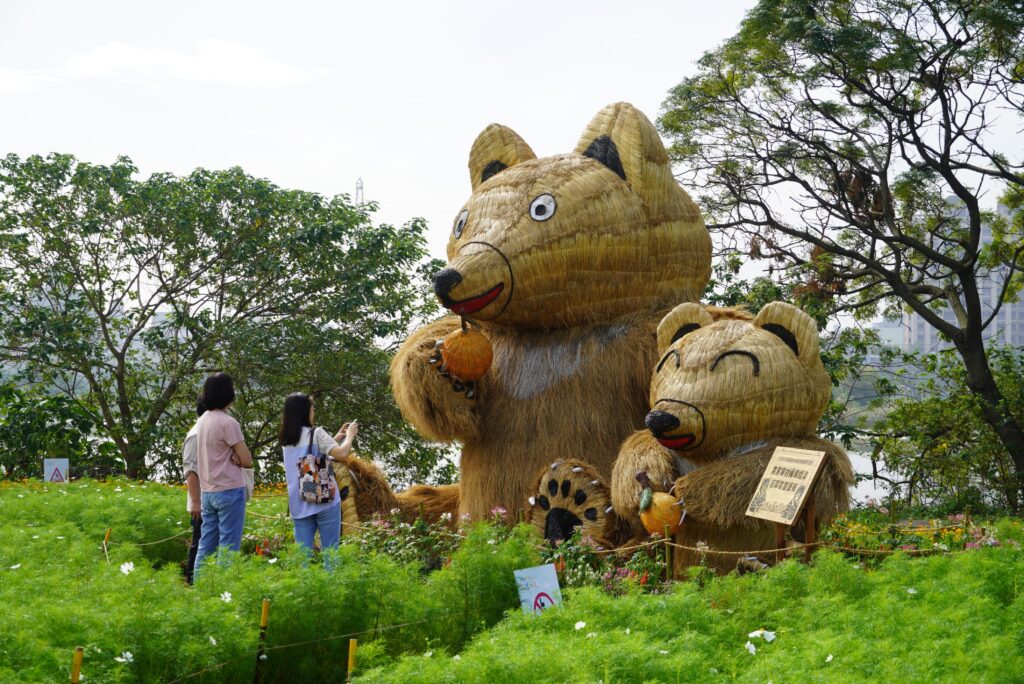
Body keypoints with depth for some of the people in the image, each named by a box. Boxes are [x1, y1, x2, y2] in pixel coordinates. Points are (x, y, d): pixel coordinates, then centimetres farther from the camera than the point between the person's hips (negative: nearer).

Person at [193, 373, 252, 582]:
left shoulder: (202, 421, 10)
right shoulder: (228, 423, -15)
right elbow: (247, 461, -14)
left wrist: (232, 455, -2)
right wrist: (237, 457, 3)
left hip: (207, 491, 8)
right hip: (229, 491, -8)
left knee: (205, 546, 11)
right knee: (228, 548, -4)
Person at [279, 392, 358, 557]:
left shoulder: (286, 439, 11)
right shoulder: (316, 433, -10)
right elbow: (342, 454, -18)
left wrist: (337, 437, 23)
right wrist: (350, 435, 0)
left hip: (299, 504, 6)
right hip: (324, 501, -6)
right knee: (329, 551, 1)